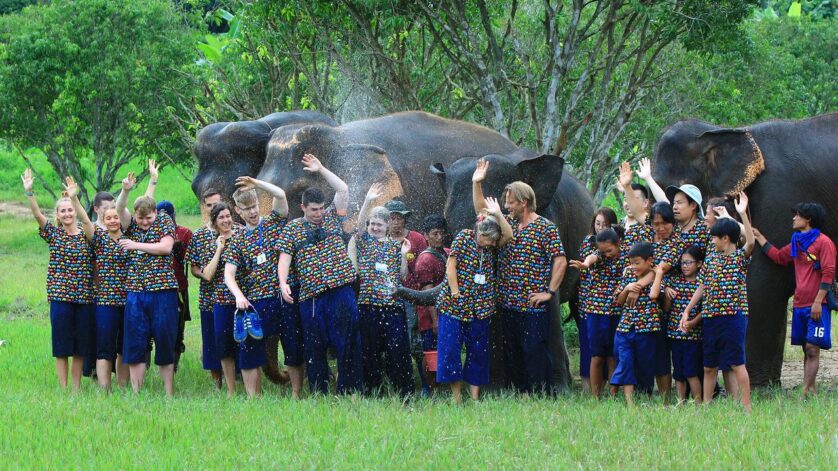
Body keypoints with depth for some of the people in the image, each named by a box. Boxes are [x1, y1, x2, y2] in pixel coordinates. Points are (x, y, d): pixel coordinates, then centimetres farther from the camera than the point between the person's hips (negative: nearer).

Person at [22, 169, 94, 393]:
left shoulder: (87, 236, 8)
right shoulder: (53, 234, 3)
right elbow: (37, 214, -8)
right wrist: (28, 192, -19)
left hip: (84, 297, 2)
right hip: (60, 296, -2)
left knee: (80, 348, 6)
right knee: (62, 347, 1)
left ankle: (76, 390, 15)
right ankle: (63, 391, 6)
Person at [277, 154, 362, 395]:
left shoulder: (332, 217, 12)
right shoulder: (293, 228, 9)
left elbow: (342, 189, 4)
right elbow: (285, 257, 3)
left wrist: (321, 170, 7)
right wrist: (283, 283, -12)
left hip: (340, 291, 0)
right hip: (311, 296, 0)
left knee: (347, 343, -4)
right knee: (314, 348, 3)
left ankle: (349, 392, 0)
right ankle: (318, 395, 9)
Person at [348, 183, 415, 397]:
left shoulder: (395, 245, 13)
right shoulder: (364, 241, 8)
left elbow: (403, 276, 12)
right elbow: (360, 225, -13)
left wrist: (404, 254, -2)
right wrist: (367, 201, -25)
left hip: (393, 304, 1)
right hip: (369, 304, -1)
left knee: (397, 348, -4)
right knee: (370, 349, 1)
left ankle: (405, 392, 0)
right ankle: (371, 389, 10)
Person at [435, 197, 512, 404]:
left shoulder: (491, 247, 8)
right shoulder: (464, 237, -4)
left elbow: (508, 235, -7)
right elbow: (451, 266, -8)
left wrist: (498, 214, -10)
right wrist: (455, 293, -13)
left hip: (479, 308, 4)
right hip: (454, 306, -4)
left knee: (478, 352, 5)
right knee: (450, 349, -6)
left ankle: (475, 396, 9)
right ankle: (456, 397, -2)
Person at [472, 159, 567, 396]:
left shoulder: (546, 228, -7)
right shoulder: (508, 224, 13)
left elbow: (560, 261, -11)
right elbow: (482, 211, 23)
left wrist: (550, 292, -13)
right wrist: (476, 184, 11)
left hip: (534, 305, -7)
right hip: (508, 303, 7)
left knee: (535, 352, -9)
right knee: (512, 354, 9)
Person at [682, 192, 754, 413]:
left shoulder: (740, 257, -5)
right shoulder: (710, 258, 13)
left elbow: (751, 242, -25)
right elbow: (702, 287, 17)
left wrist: (743, 214, -31)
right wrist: (687, 310, 14)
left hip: (733, 316, -7)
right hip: (710, 317, 7)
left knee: (737, 363, -6)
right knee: (709, 366, 12)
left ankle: (746, 406, -2)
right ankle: (706, 405, 19)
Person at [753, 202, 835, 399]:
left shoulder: (823, 242, -7)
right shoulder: (797, 243, 17)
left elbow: (828, 273, -12)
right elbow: (778, 256, 31)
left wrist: (818, 302, -17)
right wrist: (759, 237, 31)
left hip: (816, 307, -8)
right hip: (799, 306, 8)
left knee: (812, 349, -12)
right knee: (807, 350, 7)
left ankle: (806, 392, -19)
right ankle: (811, 389, 8)